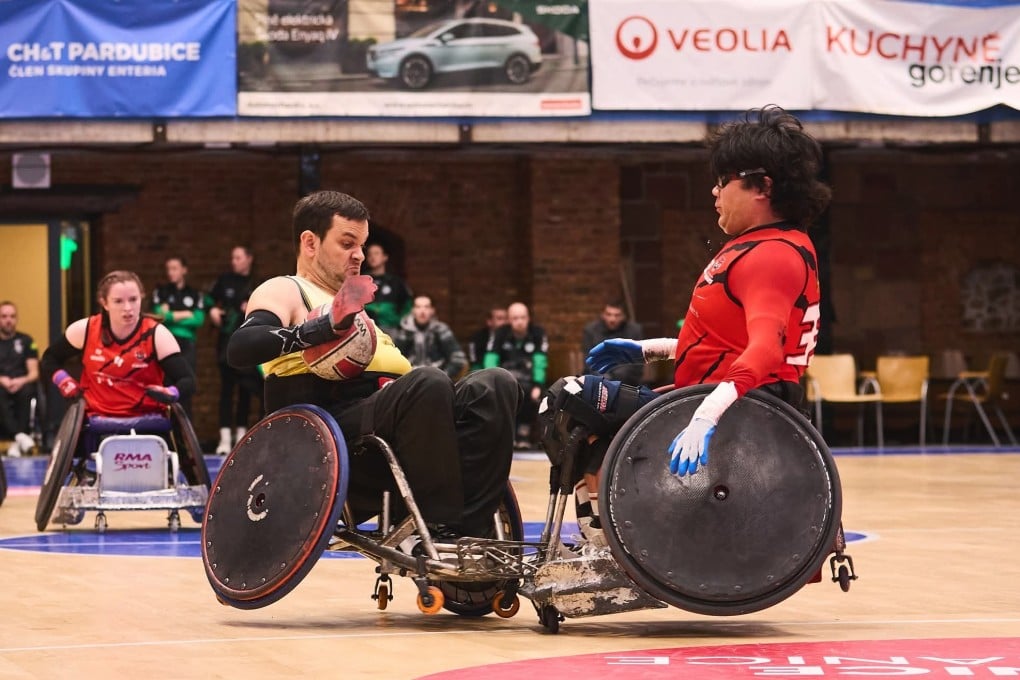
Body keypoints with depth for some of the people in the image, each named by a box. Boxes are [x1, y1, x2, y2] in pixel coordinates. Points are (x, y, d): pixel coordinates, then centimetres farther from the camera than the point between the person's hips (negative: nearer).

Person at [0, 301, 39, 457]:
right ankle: (20, 435, -49)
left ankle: (17, 443, -39)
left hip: (21, 385, 0)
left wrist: (21, 381, -13)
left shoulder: (26, 341, 16)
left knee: (26, 392, -36)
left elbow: (34, 373, 8)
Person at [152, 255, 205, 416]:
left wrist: (171, 316, -4)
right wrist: (186, 315, -4)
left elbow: (199, 320, -2)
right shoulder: (160, 292, 9)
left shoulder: (195, 295, 12)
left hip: (187, 346, 1)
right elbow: (160, 314, -6)